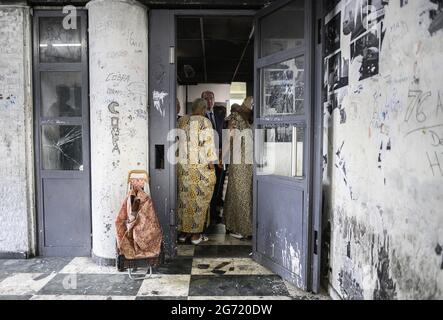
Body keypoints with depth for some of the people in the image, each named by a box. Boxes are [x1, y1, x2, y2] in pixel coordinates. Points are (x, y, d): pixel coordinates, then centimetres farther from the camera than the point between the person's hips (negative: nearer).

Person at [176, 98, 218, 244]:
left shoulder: (181, 121, 8)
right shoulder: (204, 122, -9)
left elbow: (177, 141, 13)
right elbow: (208, 143, -14)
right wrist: (211, 162, -10)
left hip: (183, 165, 6)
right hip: (200, 167, -5)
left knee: (184, 198, 13)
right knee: (200, 199, 4)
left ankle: (183, 232, 20)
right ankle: (196, 234, 9)